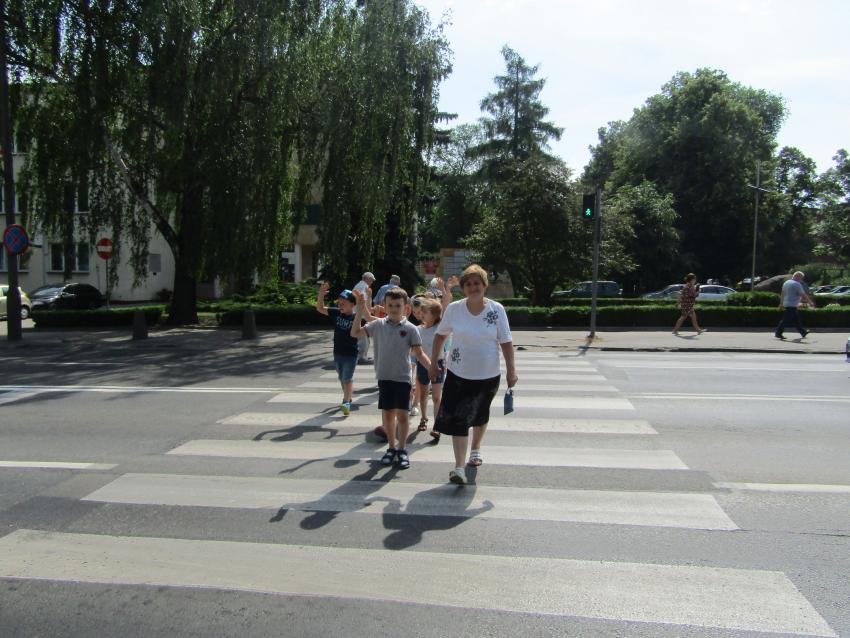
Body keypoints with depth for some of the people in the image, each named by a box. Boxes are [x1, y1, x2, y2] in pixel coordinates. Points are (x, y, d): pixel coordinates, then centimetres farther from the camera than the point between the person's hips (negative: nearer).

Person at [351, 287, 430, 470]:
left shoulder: (410, 328, -5)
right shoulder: (378, 325, 1)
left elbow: (419, 353, -2)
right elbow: (355, 333, 2)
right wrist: (360, 310, -6)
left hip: (403, 377, -2)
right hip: (384, 377, 2)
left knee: (402, 415, -1)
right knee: (387, 414, 10)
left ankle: (401, 450, 15)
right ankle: (392, 448, 26)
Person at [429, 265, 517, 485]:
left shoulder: (497, 310, -9)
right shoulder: (454, 309, -7)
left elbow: (506, 342, -6)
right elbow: (440, 335, 6)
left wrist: (511, 370, -10)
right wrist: (433, 363, 5)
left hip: (488, 375, 1)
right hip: (459, 374, -1)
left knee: (480, 415, 20)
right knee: (459, 419, -10)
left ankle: (475, 448, 47)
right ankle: (459, 467, -9)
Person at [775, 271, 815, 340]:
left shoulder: (786, 283, 14)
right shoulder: (797, 284, -12)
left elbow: (782, 294, 18)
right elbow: (804, 295, -11)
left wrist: (781, 304, 22)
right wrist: (811, 302, -2)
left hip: (786, 304, 10)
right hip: (792, 305, -10)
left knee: (797, 320, 16)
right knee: (786, 320, -8)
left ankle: (803, 332, 24)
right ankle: (778, 333, -8)